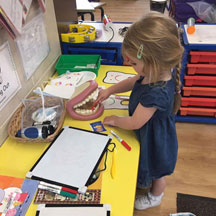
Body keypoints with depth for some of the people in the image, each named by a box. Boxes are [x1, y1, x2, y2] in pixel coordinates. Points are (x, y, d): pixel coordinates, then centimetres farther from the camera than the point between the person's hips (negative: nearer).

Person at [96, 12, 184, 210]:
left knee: (156, 171, 24)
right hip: (153, 132, 7)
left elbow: (134, 123, -28)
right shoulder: (159, 72, -18)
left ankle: (155, 197, 54)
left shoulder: (156, 93, -44)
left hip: (155, 140, -7)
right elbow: (133, 82, 3)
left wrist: (115, 120, -10)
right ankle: (145, 181, 64)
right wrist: (109, 90, -2)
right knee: (150, 167, 35)